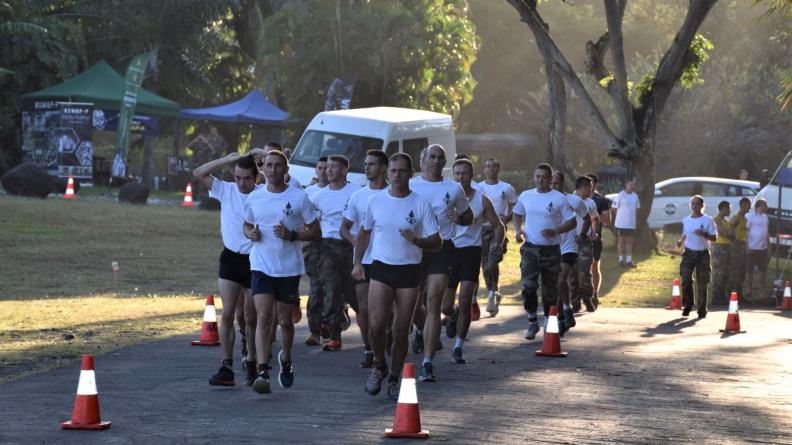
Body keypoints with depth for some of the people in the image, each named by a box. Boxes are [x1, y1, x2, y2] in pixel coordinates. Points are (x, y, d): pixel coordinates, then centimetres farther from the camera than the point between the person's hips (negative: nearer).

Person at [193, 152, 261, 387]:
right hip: (230, 259, 2)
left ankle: (251, 364, 25)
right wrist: (228, 159, -8)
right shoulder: (226, 191, 0)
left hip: (255, 261, -2)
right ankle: (226, 368, -6)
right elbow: (199, 173, -4)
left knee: (251, 318, 8)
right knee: (227, 314, -5)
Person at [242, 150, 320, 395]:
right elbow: (247, 225, 20)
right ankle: (262, 372, -19)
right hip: (261, 266, 1)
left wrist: (292, 235, -18)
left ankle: (286, 360, 37)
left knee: (285, 321, 11)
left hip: (289, 268, -1)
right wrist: (251, 233, -4)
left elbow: (316, 232, -1)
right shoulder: (254, 198, 5)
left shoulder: (299, 197, -4)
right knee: (263, 318, -13)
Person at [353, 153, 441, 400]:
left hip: (409, 271, -1)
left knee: (402, 330, 3)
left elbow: (437, 243, -3)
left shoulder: (421, 204, -4)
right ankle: (379, 366, 14)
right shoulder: (375, 200, 2)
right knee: (376, 324, -14)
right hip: (381, 269, 1)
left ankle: (394, 379, 20)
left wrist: (416, 240, -23)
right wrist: (358, 262, 9)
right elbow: (364, 232, 17)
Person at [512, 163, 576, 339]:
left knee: (550, 290, 6)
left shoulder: (559, 198, -5)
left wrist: (555, 231, -19)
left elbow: (572, 222, -3)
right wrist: (518, 230, 2)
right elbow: (517, 214, 21)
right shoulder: (525, 196, 5)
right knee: (528, 286, -13)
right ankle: (532, 322, 4)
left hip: (551, 250, -1)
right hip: (530, 248, 1)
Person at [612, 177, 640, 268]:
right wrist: (615, 221, -6)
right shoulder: (620, 195, -8)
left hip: (631, 224, 5)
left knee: (630, 241, 6)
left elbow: (636, 209, 16)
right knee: (621, 241, 3)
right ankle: (621, 260, 8)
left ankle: (629, 260, 11)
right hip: (621, 223, -5)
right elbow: (615, 209, -5)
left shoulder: (635, 196, 9)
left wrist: (636, 221, 12)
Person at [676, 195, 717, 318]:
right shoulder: (686, 220, 11)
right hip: (689, 253, 3)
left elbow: (713, 237, -4)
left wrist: (703, 234, -22)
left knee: (702, 283, 3)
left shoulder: (708, 220, -3)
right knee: (686, 279, -13)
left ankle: (702, 309, 12)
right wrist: (681, 241, 1)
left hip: (702, 253, -3)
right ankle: (687, 306, 0)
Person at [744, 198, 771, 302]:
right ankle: (748, 293, 5)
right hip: (752, 249, -7)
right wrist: (747, 247, -18)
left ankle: (762, 293, 15)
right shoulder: (749, 216, -9)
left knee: (763, 271, 8)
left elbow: (767, 233, 19)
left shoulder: (765, 217, 14)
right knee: (749, 271, -1)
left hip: (763, 249, 7)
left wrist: (769, 248, 13)